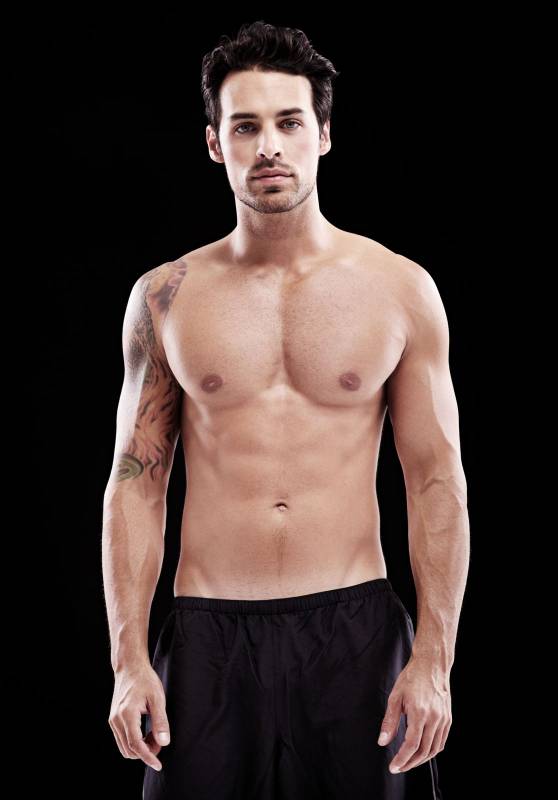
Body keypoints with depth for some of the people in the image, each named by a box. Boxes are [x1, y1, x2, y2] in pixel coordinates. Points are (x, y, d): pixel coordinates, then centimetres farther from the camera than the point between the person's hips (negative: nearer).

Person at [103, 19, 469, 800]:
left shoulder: (401, 290, 2)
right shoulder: (165, 298, 5)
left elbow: (437, 484, 2)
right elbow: (135, 484, 5)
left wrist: (434, 660, -5)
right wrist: (129, 660, -2)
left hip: (354, 629, 0)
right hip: (208, 633, 1)